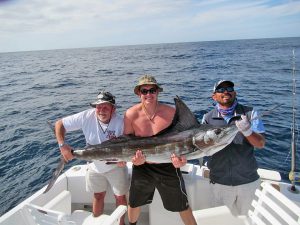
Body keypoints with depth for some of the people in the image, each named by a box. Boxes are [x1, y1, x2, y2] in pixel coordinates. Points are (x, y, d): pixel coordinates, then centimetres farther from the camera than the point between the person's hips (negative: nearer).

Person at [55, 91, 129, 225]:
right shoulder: (87, 116, -22)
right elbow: (59, 124, -15)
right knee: (98, 196, 21)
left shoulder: (120, 122, -25)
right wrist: (62, 145, -26)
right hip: (95, 167, 2)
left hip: (116, 166, -1)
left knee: (120, 197, 14)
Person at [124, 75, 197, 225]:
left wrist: (182, 158, -28)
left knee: (182, 206, 11)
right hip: (142, 166, 2)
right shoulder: (131, 114, -13)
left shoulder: (171, 113, -16)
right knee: (134, 204, 23)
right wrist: (133, 157, -22)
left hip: (168, 166, -2)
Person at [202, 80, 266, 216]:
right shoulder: (208, 118, -3)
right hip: (219, 182, 1)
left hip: (248, 180, 0)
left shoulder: (249, 113, -5)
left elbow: (261, 143, -11)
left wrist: (248, 131, -31)